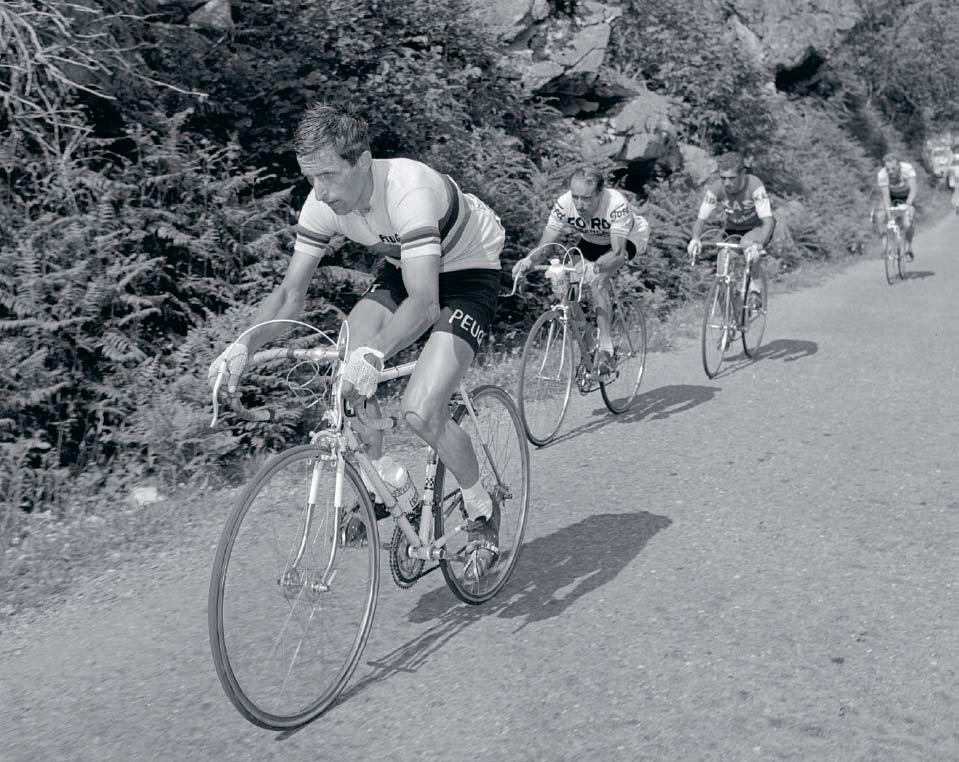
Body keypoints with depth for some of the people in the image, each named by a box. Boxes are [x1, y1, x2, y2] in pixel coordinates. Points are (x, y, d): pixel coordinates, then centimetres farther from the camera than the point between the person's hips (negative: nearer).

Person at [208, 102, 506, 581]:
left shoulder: (408, 191, -37)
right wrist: (242, 346, -29)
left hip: (467, 274, -6)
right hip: (401, 270, 7)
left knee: (419, 412, -22)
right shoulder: (323, 203, -17)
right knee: (343, 366, -17)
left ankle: (481, 510, 5)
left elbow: (423, 302, -45)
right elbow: (290, 294, -12)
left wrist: (373, 355, -60)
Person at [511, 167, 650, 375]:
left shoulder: (616, 204, -39)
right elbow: (545, 243, -25)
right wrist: (529, 260, -47)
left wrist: (595, 266, -64)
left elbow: (617, 252, -44)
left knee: (597, 280, -31)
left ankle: (605, 351, -26)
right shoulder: (564, 204, -28)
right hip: (592, 240, 6)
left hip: (629, 237, -6)